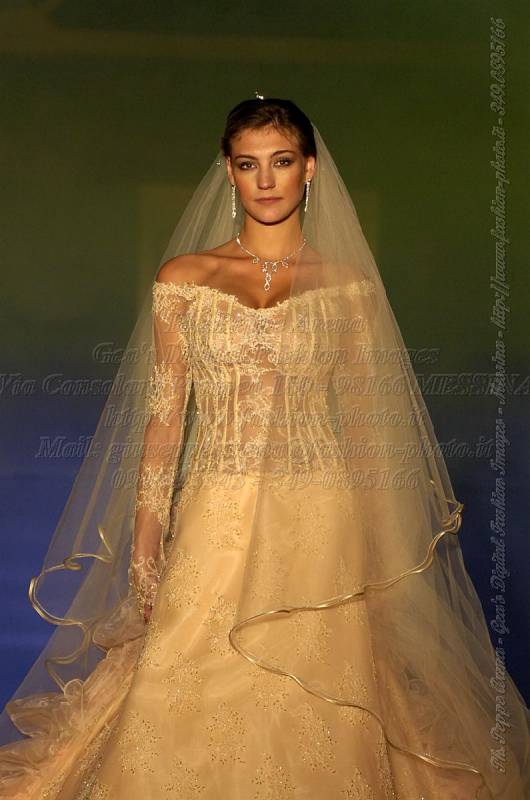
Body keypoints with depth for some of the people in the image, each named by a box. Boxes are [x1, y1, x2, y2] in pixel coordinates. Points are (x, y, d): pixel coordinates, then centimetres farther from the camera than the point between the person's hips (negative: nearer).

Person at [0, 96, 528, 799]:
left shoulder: (348, 282, 5)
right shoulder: (184, 276, 6)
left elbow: (367, 423, 7)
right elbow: (165, 415, 4)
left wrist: (378, 558, 3)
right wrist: (144, 553, 0)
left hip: (324, 524, 0)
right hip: (215, 523, 0)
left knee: (319, 714, 2)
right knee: (197, 706, 0)